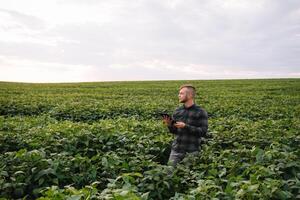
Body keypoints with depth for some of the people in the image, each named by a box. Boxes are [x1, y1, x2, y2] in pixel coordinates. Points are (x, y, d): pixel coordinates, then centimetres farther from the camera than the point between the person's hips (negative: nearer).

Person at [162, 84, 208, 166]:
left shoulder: (201, 112, -5)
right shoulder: (177, 111, 8)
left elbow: (203, 132, -11)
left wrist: (185, 126, -20)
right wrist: (169, 125, -8)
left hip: (192, 151, -4)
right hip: (176, 150, 4)